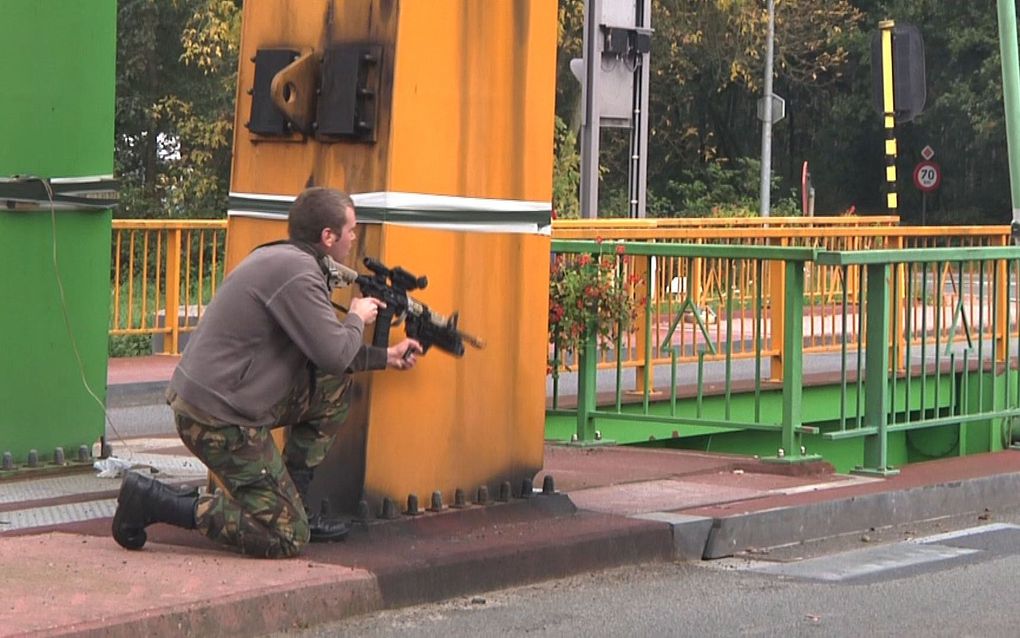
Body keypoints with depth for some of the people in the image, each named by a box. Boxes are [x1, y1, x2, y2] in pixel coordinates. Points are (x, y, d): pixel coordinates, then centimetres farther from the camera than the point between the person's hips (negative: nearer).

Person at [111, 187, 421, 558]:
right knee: (286, 538, -5)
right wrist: (357, 318, 3)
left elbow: (321, 353, 23)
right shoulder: (296, 272, -17)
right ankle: (153, 501, -5)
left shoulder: (280, 259, 15)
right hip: (218, 419, -10)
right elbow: (334, 354, -17)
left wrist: (386, 357, 26)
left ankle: (291, 500, 17)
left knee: (334, 387, 15)